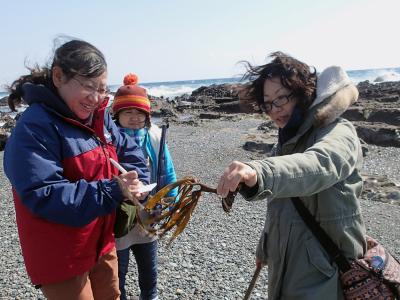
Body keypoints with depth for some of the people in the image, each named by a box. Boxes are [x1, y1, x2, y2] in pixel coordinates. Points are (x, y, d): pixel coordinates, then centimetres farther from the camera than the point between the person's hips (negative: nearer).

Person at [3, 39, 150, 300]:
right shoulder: (35, 127, -23)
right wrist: (113, 190, -34)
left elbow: (130, 151, 7)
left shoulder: (98, 117, 2)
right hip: (61, 258, -7)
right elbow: (42, 196, -29)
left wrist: (134, 184, -12)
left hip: (103, 244, 8)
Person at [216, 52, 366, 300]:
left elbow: (319, 165, -43)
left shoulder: (338, 133, -18)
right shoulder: (288, 139, 8)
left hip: (325, 276, -7)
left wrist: (258, 172, -61)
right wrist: (266, 249, 22)